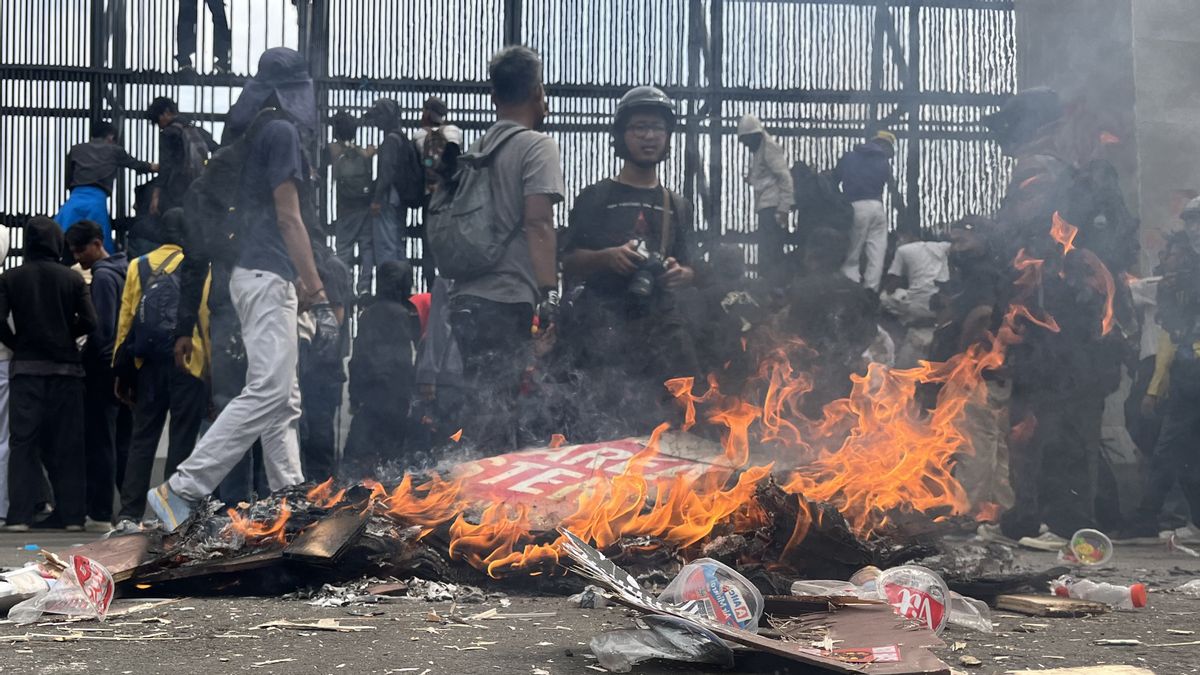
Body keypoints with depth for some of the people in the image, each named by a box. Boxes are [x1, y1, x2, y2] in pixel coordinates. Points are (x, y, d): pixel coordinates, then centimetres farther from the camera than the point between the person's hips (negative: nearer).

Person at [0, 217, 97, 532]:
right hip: (66, 367, 0)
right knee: (68, 443, 5)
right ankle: (72, 514, 5)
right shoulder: (73, 278, -2)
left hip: (26, 368, 0)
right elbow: (89, 322, -7)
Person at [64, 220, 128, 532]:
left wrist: (86, 357, -8)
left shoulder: (102, 276, -12)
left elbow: (101, 328, -18)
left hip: (102, 368, -9)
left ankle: (100, 513, -4)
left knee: (98, 441, -6)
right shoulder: (120, 271, 15)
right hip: (119, 366, 9)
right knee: (120, 441, 12)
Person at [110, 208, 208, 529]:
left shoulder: (138, 267, 8)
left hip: (148, 365, 3)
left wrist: (121, 370, 11)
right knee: (182, 441, 2)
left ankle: (129, 514, 4)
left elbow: (125, 320, 7)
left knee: (142, 439, 8)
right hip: (188, 364, -3)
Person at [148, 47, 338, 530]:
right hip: (267, 277, -10)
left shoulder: (251, 135, 19)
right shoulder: (281, 131, -8)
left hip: (255, 272, 10)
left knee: (284, 400, 10)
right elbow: (288, 218, -14)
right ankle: (181, 490, -17)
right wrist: (319, 296, -15)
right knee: (268, 393, -15)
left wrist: (301, 284, 27)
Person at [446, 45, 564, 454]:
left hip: (465, 296, 7)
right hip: (507, 299, -7)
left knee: (479, 405, 14)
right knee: (497, 412, -9)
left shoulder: (477, 149, 18)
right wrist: (550, 293, -18)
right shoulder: (537, 145, -3)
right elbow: (537, 223, -15)